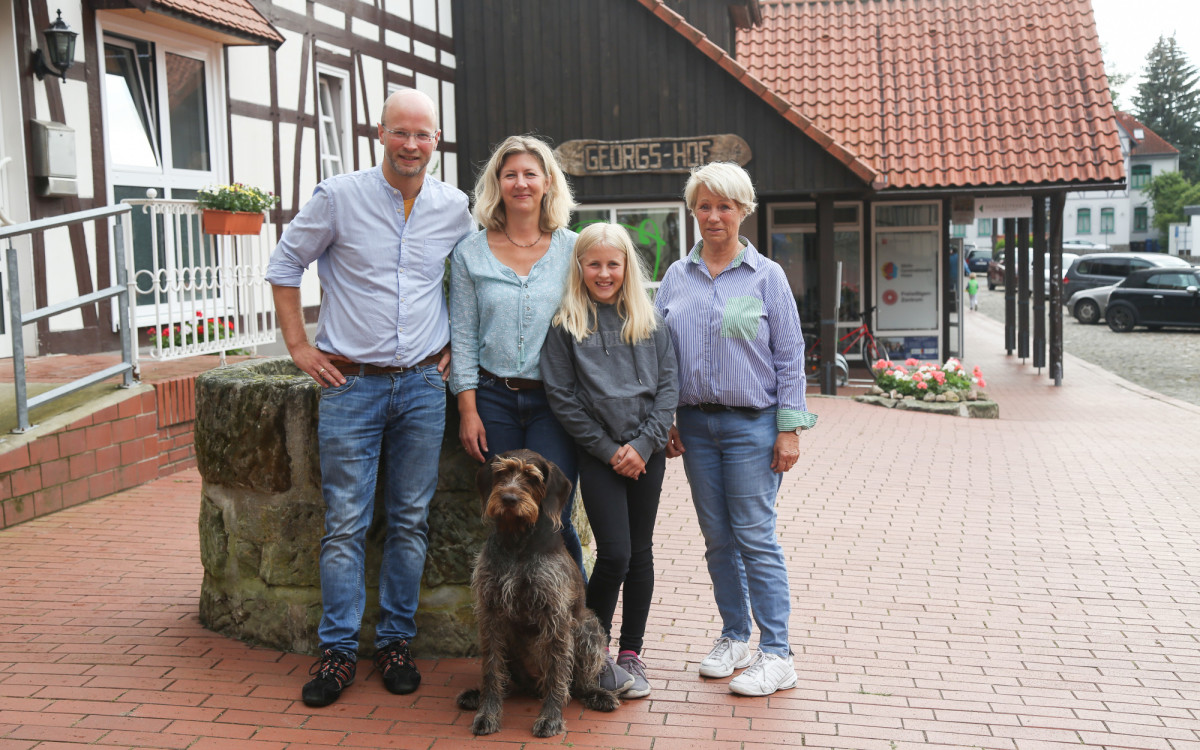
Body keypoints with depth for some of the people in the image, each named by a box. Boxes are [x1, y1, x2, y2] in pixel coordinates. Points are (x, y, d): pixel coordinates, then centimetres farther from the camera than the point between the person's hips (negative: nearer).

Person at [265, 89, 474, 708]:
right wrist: (299, 347, 0)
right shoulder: (338, 197, -4)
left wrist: (457, 345, 12)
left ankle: (396, 642, 19)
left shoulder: (454, 208, 5)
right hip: (351, 385, -2)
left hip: (423, 384, 3)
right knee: (345, 523, 0)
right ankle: (338, 650, 11)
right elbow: (284, 267, 5)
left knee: (410, 520, 7)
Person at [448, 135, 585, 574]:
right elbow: (463, 336, 5)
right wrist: (468, 410, -1)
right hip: (494, 399, 1)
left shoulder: (572, 249, 4)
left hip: (553, 400, -1)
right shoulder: (470, 253, 5)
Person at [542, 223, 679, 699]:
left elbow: (669, 384, 3)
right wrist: (608, 449, -8)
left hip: (647, 453, 3)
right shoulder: (565, 324, -1)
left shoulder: (648, 321, 7)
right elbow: (561, 396, -4)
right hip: (598, 454, -3)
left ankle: (631, 654, 19)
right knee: (614, 554, -9)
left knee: (640, 553, 7)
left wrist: (644, 444, -8)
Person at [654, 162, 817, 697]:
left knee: (755, 536, -5)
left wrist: (790, 428, -6)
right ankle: (734, 638, 24)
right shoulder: (677, 277, 9)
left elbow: (789, 356, -1)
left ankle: (776, 654, 3)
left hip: (752, 423, -4)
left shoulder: (766, 276, -1)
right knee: (717, 537, 10)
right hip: (695, 423, 4)